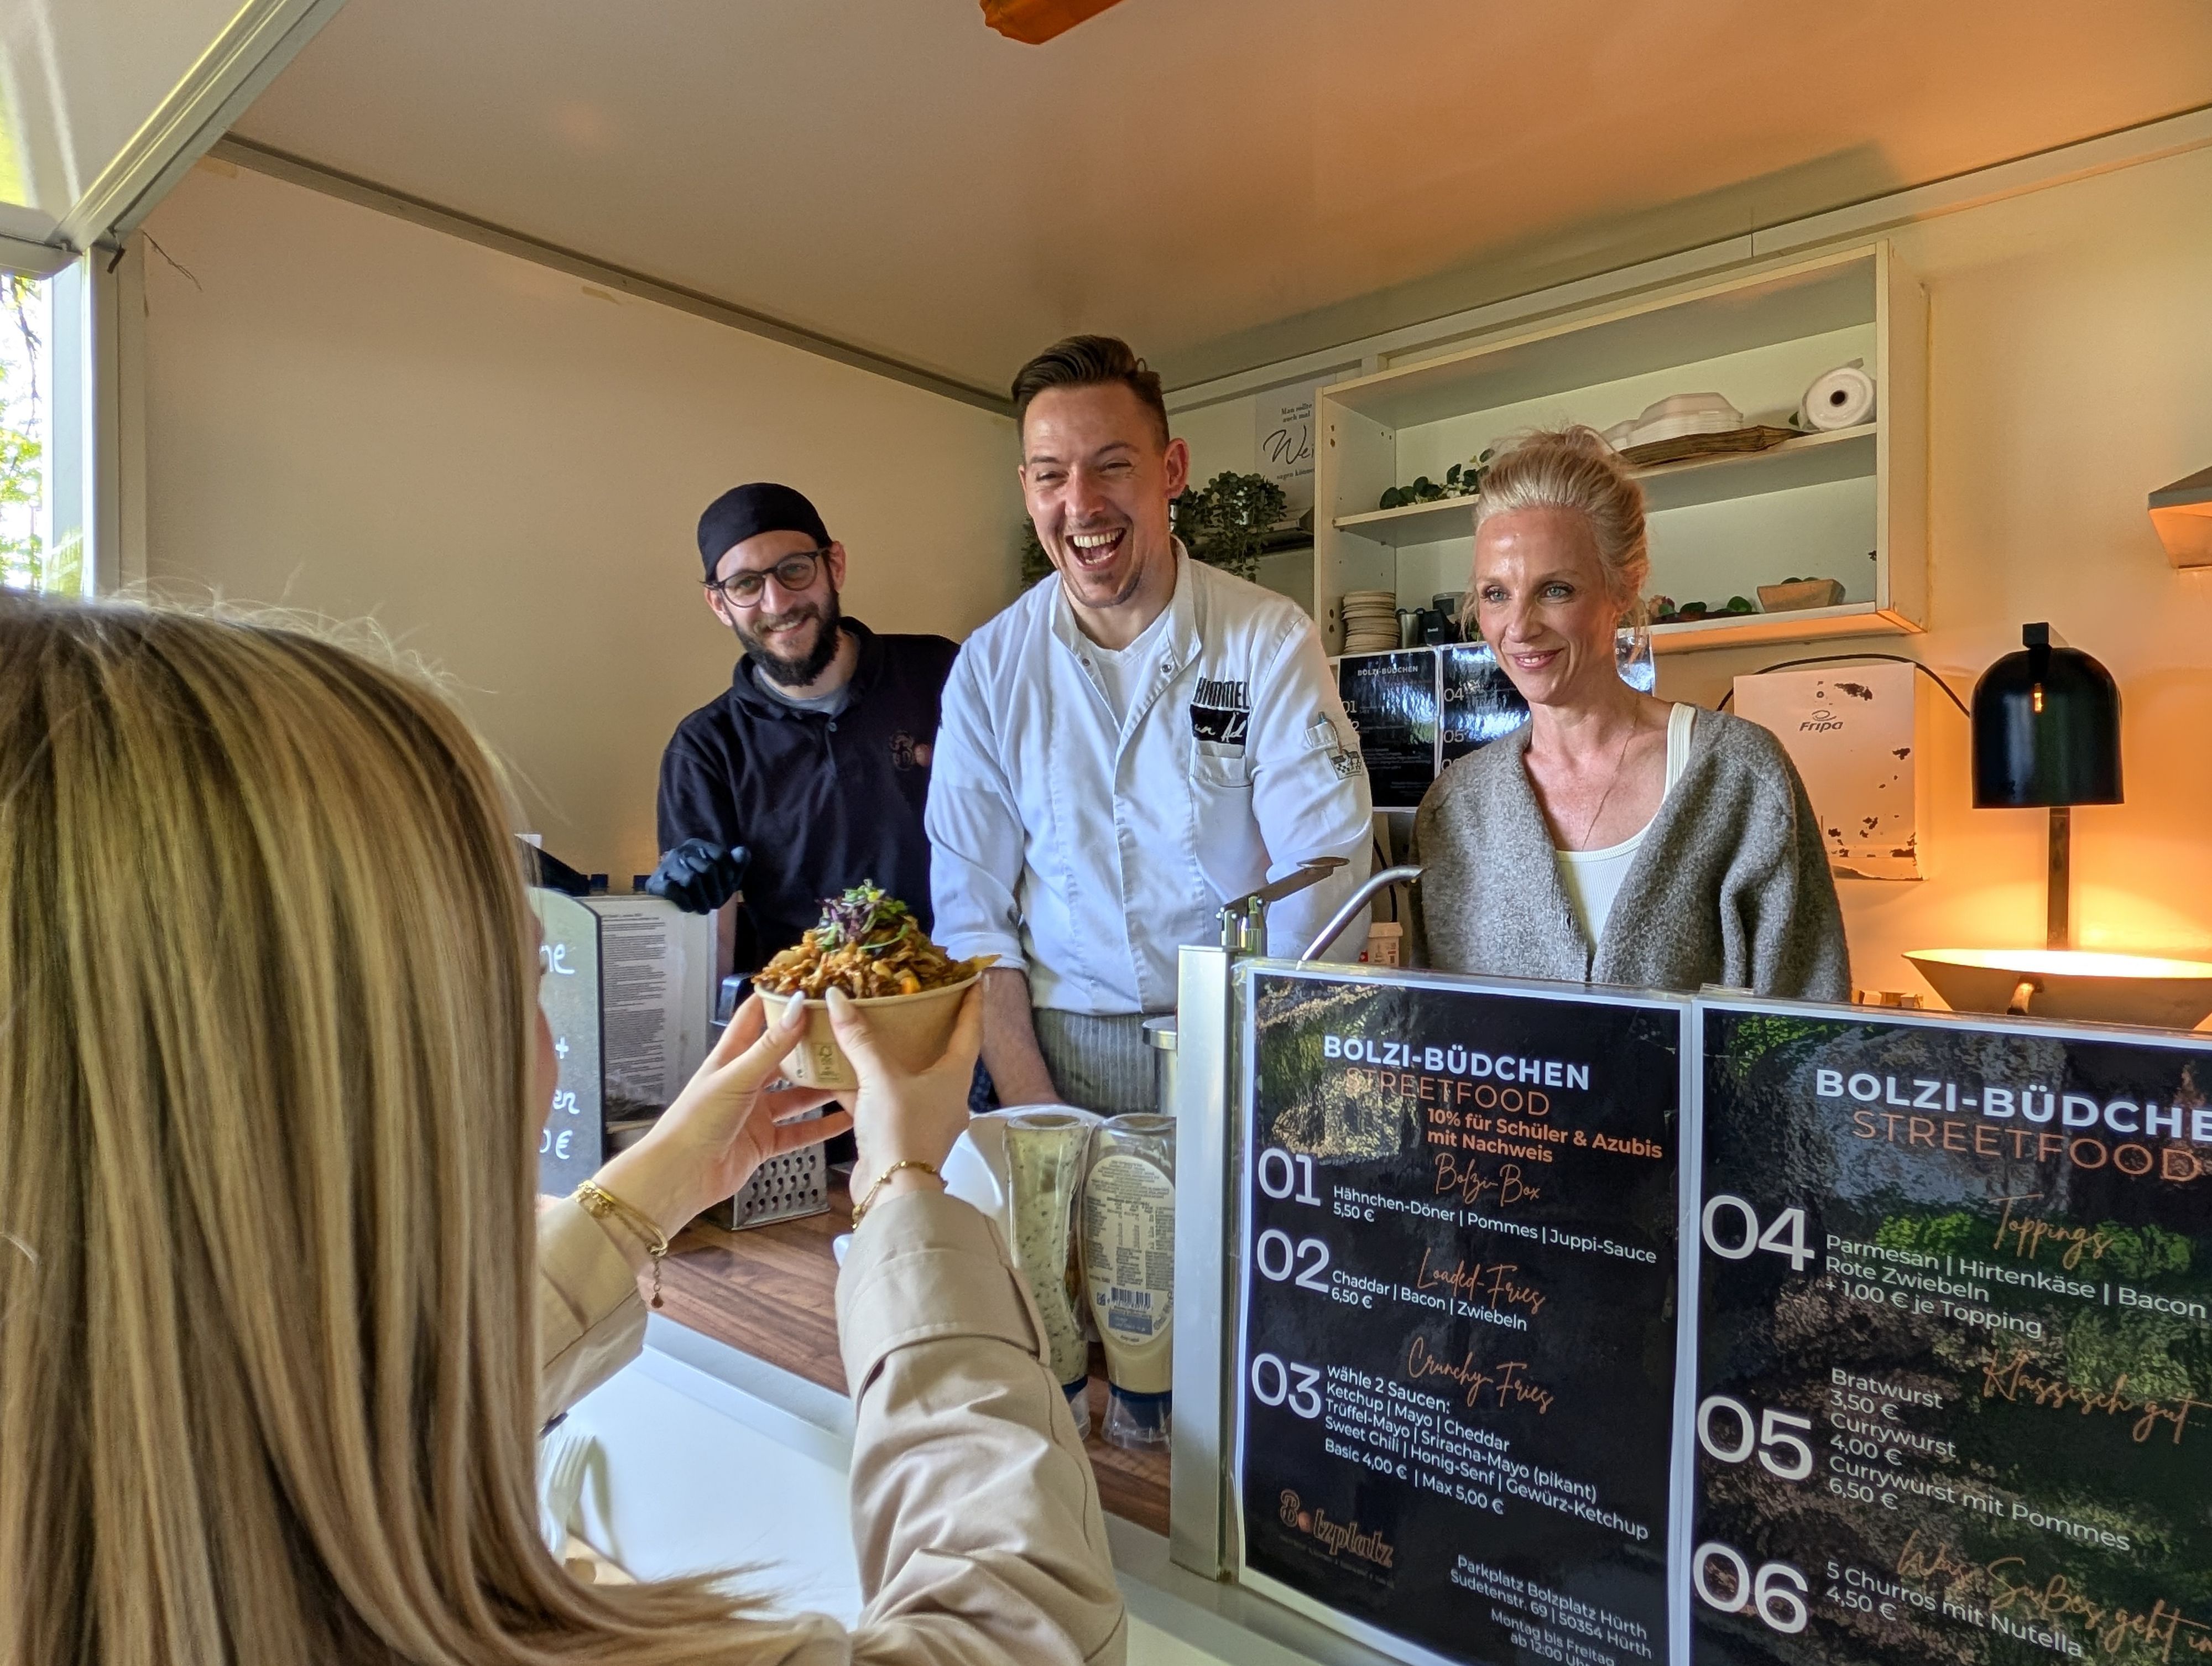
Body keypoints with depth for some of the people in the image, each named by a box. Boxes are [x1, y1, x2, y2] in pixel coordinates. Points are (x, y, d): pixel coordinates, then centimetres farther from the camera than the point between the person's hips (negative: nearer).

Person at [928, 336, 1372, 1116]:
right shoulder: (988, 668, 3)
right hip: (1062, 1053, 1)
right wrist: (1033, 1113, -8)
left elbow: (1321, 878, -8)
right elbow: (973, 908, 1)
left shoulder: (1271, 641, -3)